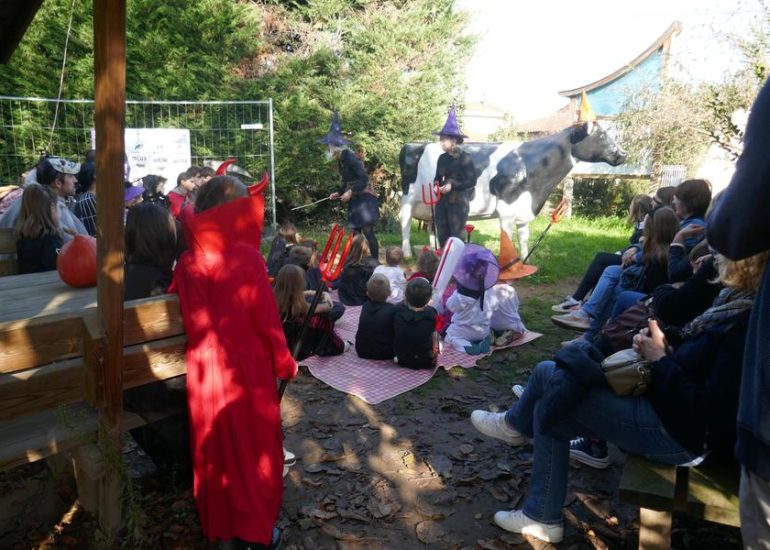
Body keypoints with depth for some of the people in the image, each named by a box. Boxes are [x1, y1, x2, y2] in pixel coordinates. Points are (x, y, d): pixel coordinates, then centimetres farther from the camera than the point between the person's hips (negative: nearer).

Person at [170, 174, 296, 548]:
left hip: (204, 370, 5)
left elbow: (188, 317, 4)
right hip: (246, 368, -5)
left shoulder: (188, 262, -3)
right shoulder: (247, 258, -17)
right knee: (253, 447, 12)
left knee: (212, 448, 20)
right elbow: (266, 319, -13)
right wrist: (285, 362, 0)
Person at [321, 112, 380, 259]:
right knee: (355, 233, 10)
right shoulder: (341, 160, 10)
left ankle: (376, 262, -5)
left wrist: (350, 192, -24)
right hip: (355, 199, 9)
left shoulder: (350, 157, -18)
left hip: (365, 198, -9)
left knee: (368, 231, -11)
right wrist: (338, 193, 8)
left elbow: (364, 178, -23)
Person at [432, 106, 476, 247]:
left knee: (456, 238, -3)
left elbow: (472, 181, -11)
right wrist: (437, 184, -4)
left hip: (459, 203, -6)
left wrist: (453, 185, -20)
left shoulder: (465, 158, -9)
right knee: (442, 237, 11)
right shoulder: (442, 158, 8)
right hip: (442, 202, 6)